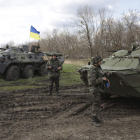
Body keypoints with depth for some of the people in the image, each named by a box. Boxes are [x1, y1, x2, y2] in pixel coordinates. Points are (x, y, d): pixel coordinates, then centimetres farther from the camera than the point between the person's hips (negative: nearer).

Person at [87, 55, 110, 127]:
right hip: (95, 89, -10)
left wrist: (106, 80, 5)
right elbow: (92, 82, -30)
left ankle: (95, 118, 27)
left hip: (98, 88, 10)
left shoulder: (98, 69, 9)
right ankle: (94, 121, 6)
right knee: (96, 105, -4)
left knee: (97, 104, 16)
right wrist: (102, 79, -24)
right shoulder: (92, 71, -23)